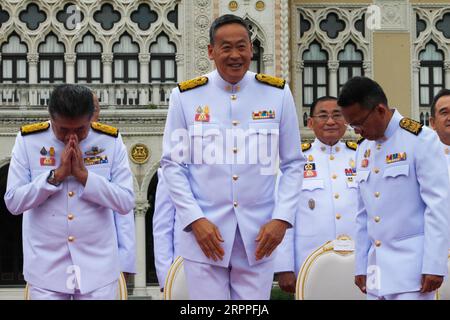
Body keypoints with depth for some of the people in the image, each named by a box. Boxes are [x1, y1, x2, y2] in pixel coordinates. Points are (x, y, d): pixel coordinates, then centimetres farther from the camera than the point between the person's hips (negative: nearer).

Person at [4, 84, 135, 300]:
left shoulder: (110, 141, -3)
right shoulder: (28, 140, -3)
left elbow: (126, 202, -7)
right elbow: (13, 202, -6)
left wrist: (83, 175, -16)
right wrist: (56, 175, -15)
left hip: (98, 267, 0)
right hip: (46, 268, 0)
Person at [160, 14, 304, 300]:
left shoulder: (278, 93, 3)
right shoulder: (186, 96, 0)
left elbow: (293, 164, 6)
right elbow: (172, 163, 2)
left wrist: (282, 218, -5)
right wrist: (195, 220, -8)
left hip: (259, 235, 1)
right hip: (204, 233, -1)